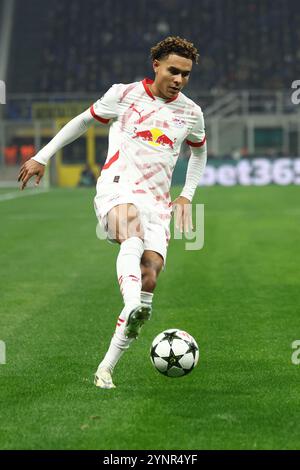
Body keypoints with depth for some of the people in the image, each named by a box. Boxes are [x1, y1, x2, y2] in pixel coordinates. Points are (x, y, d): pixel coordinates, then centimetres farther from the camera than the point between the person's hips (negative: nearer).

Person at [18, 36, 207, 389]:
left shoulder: (191, 113, 13)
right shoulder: (123, 94, 6)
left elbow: (199, 153, 32)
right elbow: (83, 121, 19)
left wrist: (187, 195, 20)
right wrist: (42, 157, 18)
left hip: (157, 202, 3)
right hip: (117, 189, -3)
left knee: (149, 277, -15)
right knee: (132, 230, -39)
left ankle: (106, 367, -8)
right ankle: (132, 308, -64)